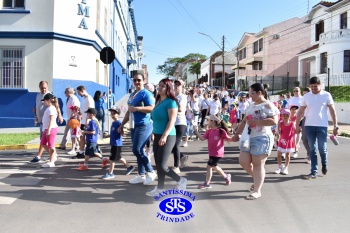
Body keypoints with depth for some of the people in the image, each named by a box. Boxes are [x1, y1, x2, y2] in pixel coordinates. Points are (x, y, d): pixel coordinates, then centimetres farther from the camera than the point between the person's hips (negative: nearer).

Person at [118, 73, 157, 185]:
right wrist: (122, 125, 21)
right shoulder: (132, 95, 18)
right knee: (139, 150, 10)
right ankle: (141, 175, 18)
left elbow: (152, 108, -21)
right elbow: (129, 111, 23)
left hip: (144, 125, -8)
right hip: (134, 126, 9)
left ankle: (151, 172, 2)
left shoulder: (146, 93, -9)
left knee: (137, 150, -13)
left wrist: (137, 108, -24)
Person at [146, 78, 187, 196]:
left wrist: (165, 136, -26)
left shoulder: (171, 102, -12)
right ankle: (160, 188, 23)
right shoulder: (158, 101, 13)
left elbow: (172, 121, -19)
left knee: (162, 165, -8)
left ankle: (180, 180, 13)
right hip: (157, 136, 8)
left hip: (167, 136, -8)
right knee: (158, 164, 11)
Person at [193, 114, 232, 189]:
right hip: (211, 153, 8)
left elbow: (228, 139, -5)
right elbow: (202, 138, -4)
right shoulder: (209, 131, 3)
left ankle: (207, 183, 8)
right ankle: (226, 176, 43)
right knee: (214, 166, 21)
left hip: (217, 153, -8)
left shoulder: (221, 131, -14)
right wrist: (196, 131, -9)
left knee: (209, 166, -6)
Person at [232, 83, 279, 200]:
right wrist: (237, 134, 18)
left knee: (258, 164, -5)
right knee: (243, 162, 7)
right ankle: (258, 179, 31)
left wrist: (256, 121, -20)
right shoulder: (251, 106, 18)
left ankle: (257, 191, 4)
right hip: (248, 138, 8)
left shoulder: (268, 105, -6)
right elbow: (244, 121, 23)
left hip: (262, 138, -8)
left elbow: (274, 121, -19)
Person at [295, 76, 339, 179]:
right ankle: (314, 172, 11)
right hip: (309, 126, 2)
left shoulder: (326, 95, -1)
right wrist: (297, 126, 4)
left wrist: (335, 126, -3)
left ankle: (324, 164, 32)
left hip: (322, 126, -2)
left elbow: (332, 111, 1)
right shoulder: (306, 96, 4)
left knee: (322, 148, 1)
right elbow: (300, 112, 7)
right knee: (312, 149, 5)